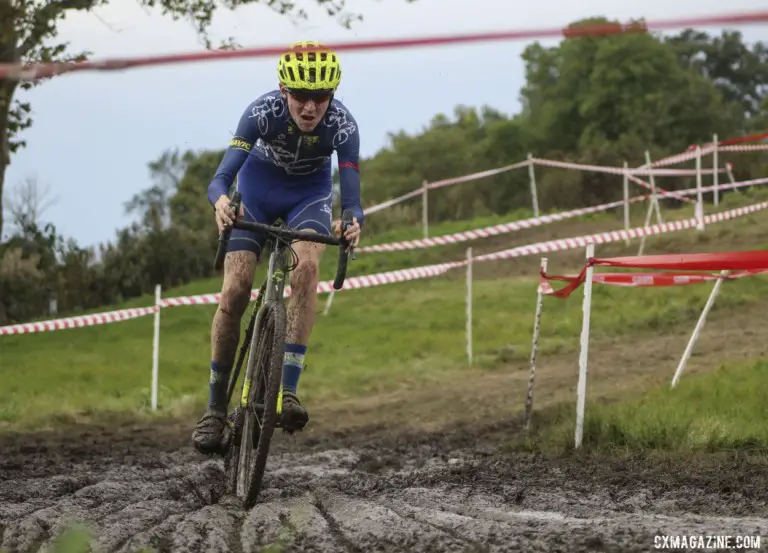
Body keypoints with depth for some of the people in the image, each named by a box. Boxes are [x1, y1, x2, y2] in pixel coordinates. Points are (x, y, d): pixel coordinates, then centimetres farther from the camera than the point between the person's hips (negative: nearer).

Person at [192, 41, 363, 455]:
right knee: (234, 290, -12)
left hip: (309, 192, 0)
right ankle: (216, 407, 2)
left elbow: (351, 196, -34)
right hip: (258, 188, 0)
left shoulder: (342, 125, -30)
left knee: (307, 266, -29)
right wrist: (220, 200, -61)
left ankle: (287, 389, -30)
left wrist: (351, 222, -57)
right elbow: (222, 175, -37)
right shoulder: (263, 111, -32)